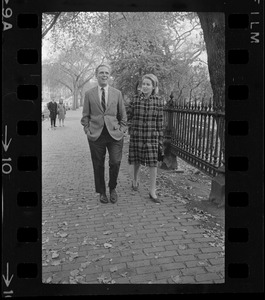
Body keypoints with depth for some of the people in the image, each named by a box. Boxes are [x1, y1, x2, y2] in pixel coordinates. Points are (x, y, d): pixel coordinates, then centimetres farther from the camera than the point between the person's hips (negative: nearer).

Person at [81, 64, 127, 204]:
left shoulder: (117, 93, 9)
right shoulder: (89, 94, 7)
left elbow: (123, 116, 12)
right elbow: (85, 116, 11)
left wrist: (122, 131, 2)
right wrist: (87, 131, 0)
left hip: (114, 134, 0)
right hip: (96, 135, 0)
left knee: (115, 163, -9)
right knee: (98, 165, 6)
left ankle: (112, 188, 17)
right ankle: (101, 192, 24)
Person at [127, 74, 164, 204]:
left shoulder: (158, 101, -1)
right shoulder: (135, 99, -2)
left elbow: (159, 121, 2)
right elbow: (128, 116, 4)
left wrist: (161, 140, 2)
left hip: (151, 136, 0)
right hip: (136, 135, 0)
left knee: (153, 163, -3)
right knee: (136, 161, 12)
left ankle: (152, 191, 6)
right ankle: (135, 180, 41)